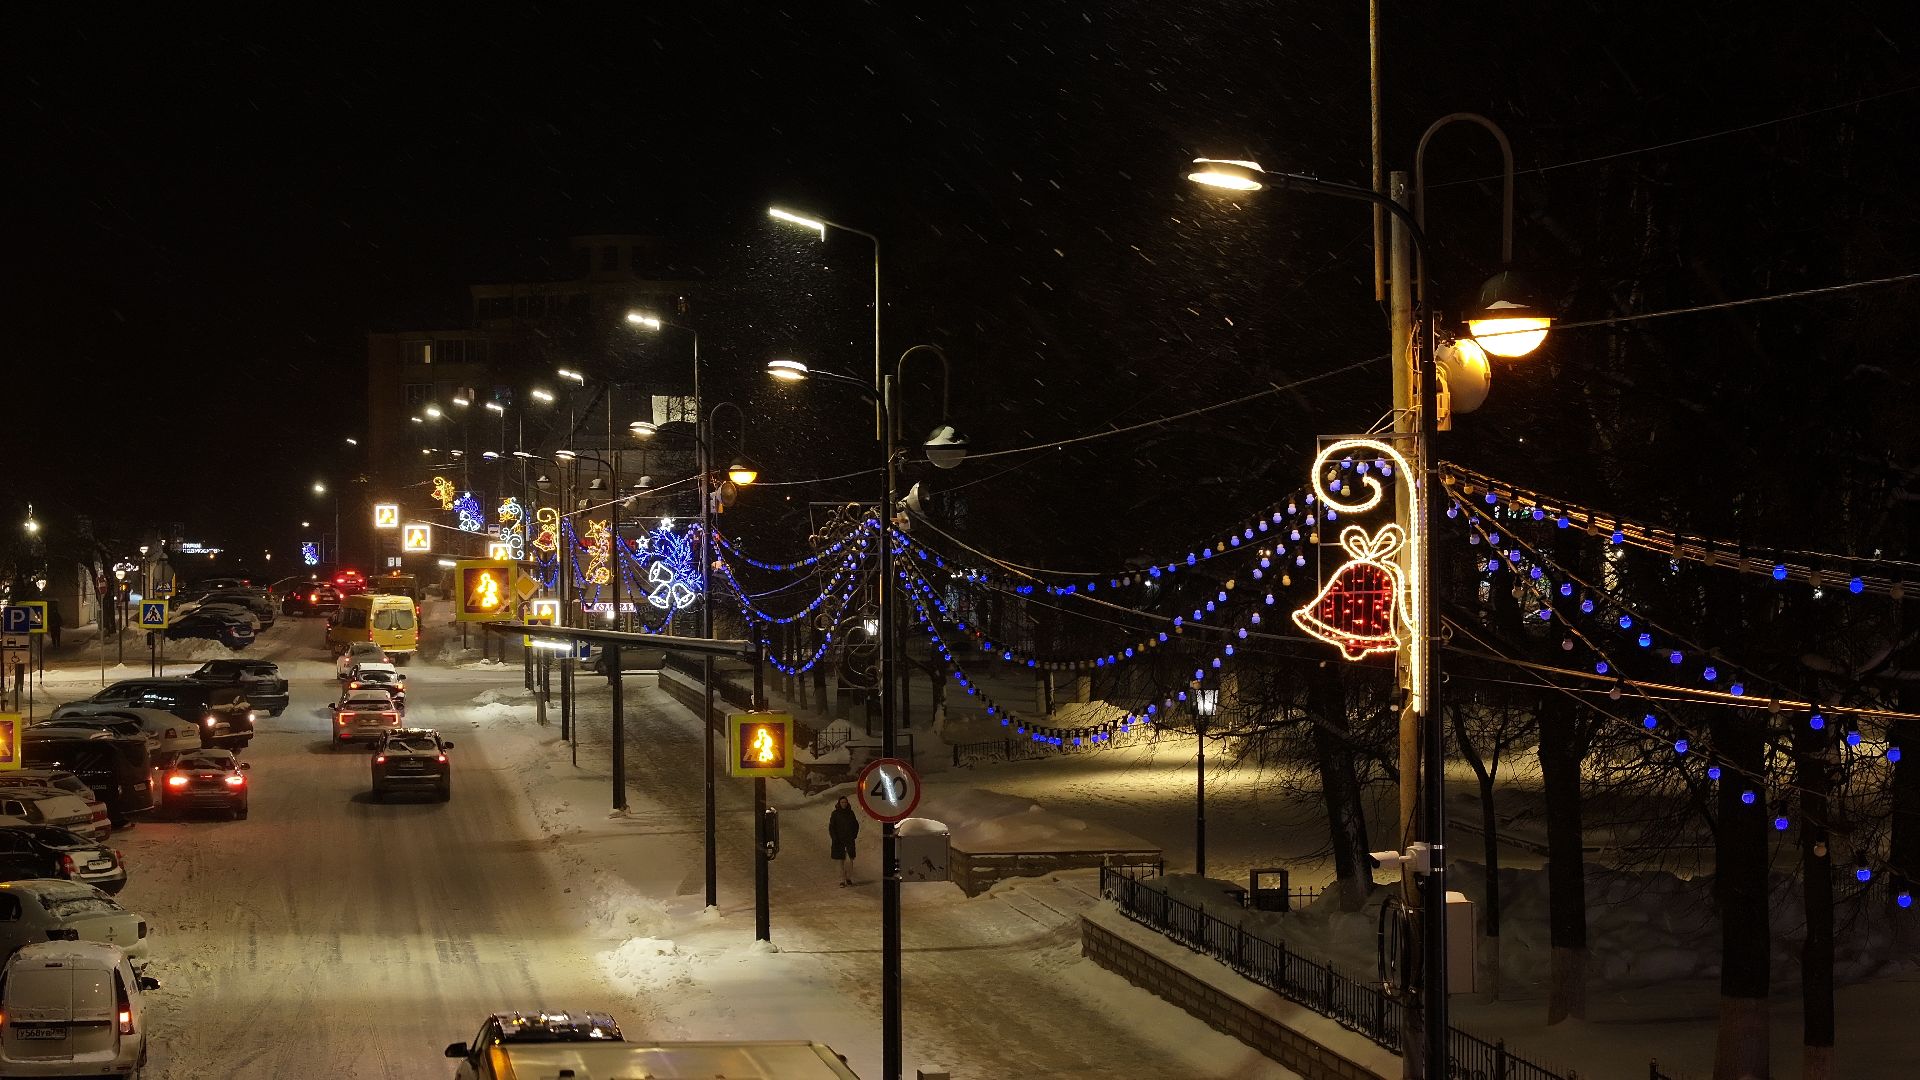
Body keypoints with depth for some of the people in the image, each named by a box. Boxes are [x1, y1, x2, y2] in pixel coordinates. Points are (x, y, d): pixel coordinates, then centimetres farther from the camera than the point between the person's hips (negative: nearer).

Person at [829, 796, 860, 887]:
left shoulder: (850, 813, 4)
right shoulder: (835, 814, -1)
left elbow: (856, 825, 14)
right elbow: (831, 827, -1)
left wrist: (854, 835, 3)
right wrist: (835, 838, -9)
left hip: (849, 840, 0)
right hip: (839, 841, 0)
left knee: (849, 860, -13)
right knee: (842, 861, 5)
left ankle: (849, 877, 5)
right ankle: (843, 880, 12)